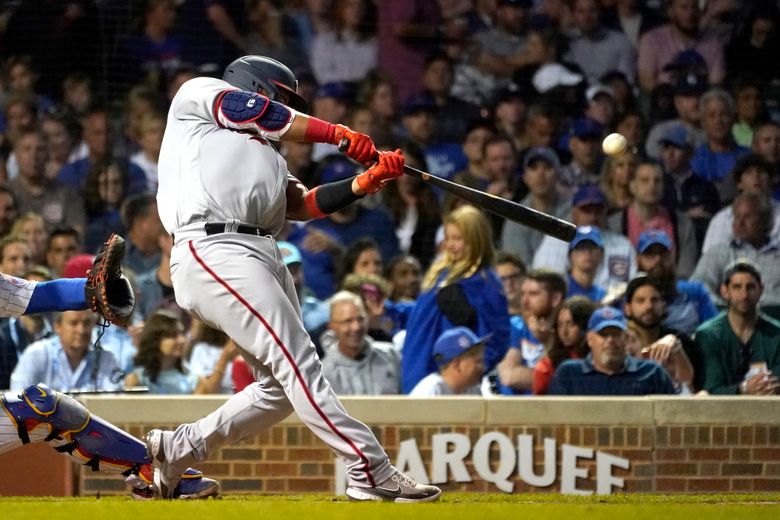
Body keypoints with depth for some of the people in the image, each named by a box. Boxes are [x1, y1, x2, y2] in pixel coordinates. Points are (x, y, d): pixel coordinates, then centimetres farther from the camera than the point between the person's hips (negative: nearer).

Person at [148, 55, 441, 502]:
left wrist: (368, 181, 4)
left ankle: (177, 451, 17)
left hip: (265, 257, 9)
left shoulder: (265, 157, 33)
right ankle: (371, 473, -23)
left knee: (282, 388, 4)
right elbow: (258, 114, -1)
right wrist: (338, 134, -1)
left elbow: (302, 204, 17)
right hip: (216, 250, -9)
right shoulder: (198, 94, 16)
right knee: (299, 366, -16)